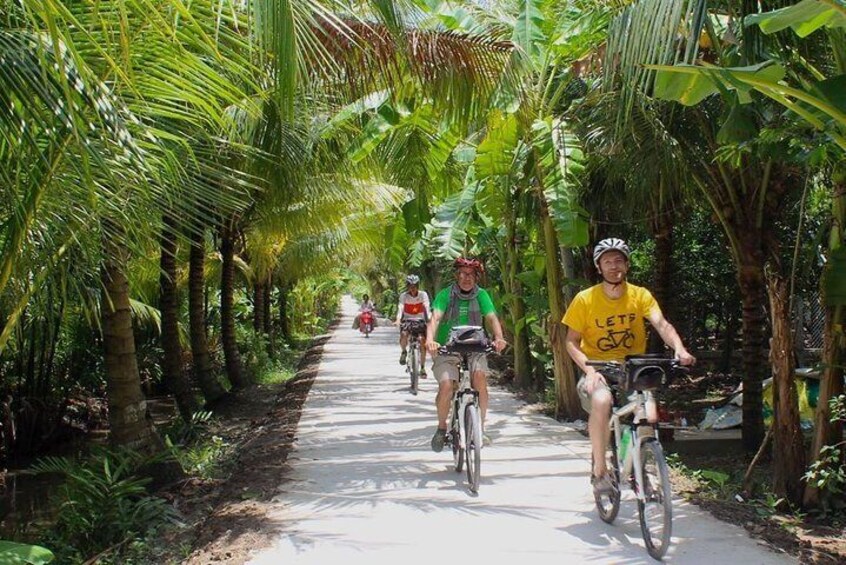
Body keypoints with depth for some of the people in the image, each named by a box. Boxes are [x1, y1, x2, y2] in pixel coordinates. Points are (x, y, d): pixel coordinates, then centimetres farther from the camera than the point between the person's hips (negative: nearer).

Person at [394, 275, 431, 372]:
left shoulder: (423, 294, -13)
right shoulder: (404, 296, -12)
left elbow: (427, 308, -24)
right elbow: (400, 308, -26)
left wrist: (429, 320, -41)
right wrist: (398, 320, -44)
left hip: (420, 320, 0)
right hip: (407, 320, 0)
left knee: (422, 340, -16)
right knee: (404, 335, -28)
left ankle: (423, 368, -5)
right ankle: (404, 351, 6)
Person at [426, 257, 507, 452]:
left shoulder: (481, 295, 2)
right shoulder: (445, 295, -3)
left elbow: (492, 318, -10)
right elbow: (435, 318, -17)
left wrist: (498, 338, -31)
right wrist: (430, 339, -37)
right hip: (447, 351, -1)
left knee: (480, 378, -26)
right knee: (446, 386, -22)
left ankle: (480, 427, -10)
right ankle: (441, 427, 5)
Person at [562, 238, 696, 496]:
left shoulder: (640, 295, -2)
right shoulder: (585, 299, -7)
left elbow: (661, 324, -17)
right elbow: (572, 342, -4)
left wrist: (679, 348, -37)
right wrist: (589, 370, -21)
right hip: (598, 369, -2)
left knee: (649, 416, -23)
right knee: (601, 401, -36)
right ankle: (599, 470, -17)